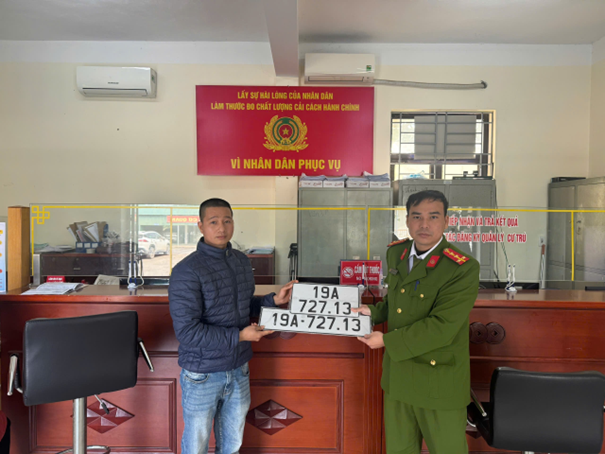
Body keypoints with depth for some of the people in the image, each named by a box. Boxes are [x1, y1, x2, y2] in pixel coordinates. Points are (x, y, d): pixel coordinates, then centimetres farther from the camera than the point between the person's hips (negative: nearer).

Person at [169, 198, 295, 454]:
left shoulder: (242, 261, 3)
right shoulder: (187, 272, -20)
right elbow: (187, 332, -23)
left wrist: (273, 300, -2)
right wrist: (239, 336, -23)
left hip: (239, 370, 6)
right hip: (202, 375, -6)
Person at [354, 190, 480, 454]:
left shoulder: (463, 269, -20)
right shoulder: (395, 253, 2)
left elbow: (441, 328, -25)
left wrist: (387, 341, -19)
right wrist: (373, 312, 1)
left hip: (439, 383, -6)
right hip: (397, 377, 6)